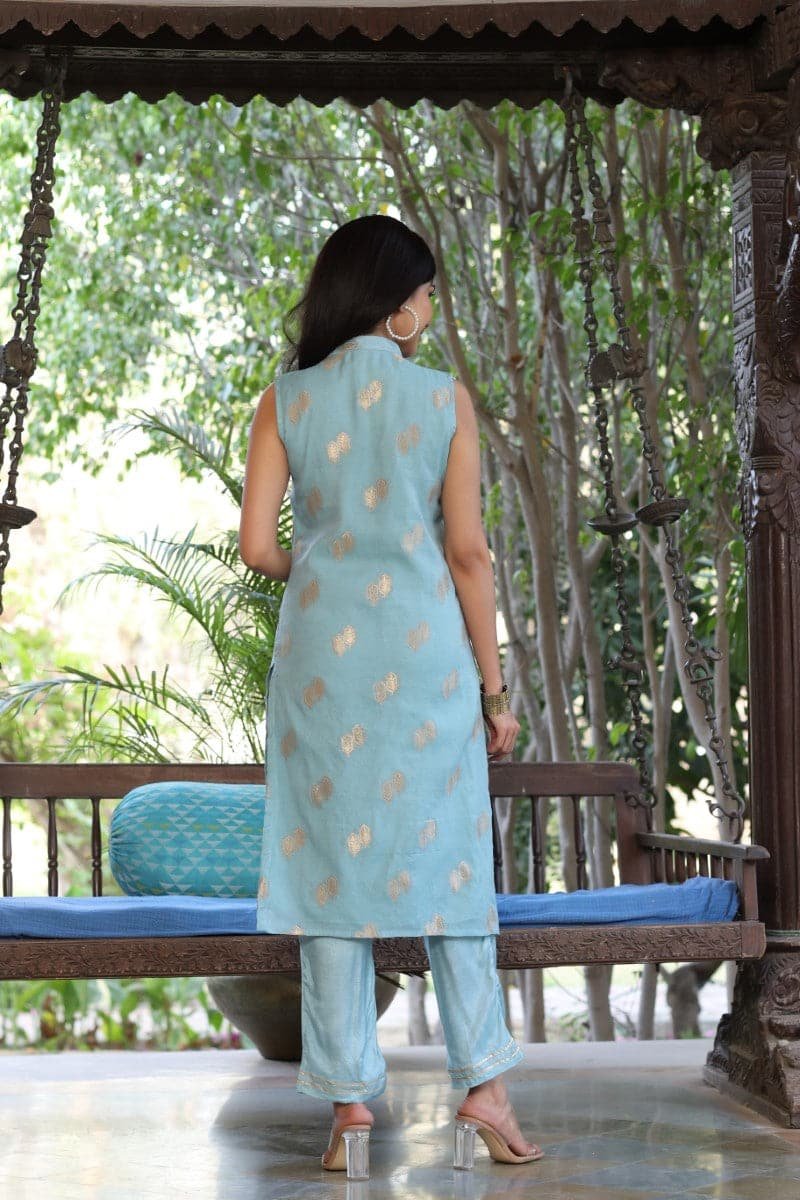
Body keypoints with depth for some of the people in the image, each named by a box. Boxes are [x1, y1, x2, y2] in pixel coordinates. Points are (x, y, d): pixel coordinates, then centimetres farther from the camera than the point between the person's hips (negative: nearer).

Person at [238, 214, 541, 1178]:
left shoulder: (286, 401, 2)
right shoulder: (444, 397, -2)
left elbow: (258, 547, -3)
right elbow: (467, 552, -3)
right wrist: (493, 686, 3)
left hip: (321, 645, 1)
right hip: (425, 646, -1)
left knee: (331, 860, 4)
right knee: (446, 858, 8)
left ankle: (351, 1104, 4)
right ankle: (482, 1089, 8)